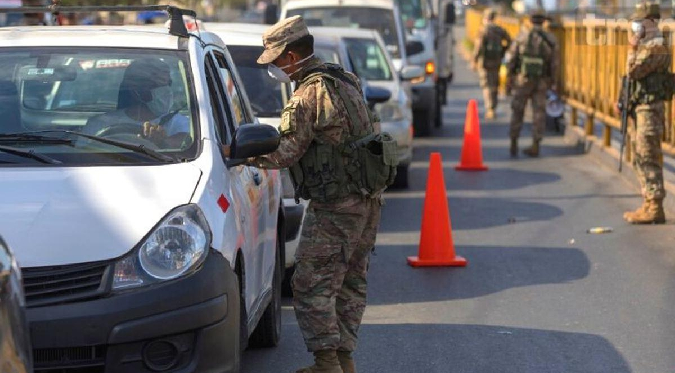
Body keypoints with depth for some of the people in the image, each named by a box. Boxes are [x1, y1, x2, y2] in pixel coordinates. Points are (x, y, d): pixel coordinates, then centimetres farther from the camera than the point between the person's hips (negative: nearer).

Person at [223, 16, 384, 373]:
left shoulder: (309, 95, -15)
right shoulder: (345, 82, 14)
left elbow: (284, 153, -18)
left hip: (334, 207, -9)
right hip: (367, 202, 9)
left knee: (312, 286, -3)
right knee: (350, 284, 13)